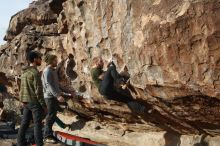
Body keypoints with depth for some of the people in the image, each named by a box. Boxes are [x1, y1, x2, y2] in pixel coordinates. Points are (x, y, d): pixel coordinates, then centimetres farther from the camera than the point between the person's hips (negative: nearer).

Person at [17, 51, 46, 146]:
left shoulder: (24, 72, 10)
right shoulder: (35, 73, -18)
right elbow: (38, 91, -20)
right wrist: (44, 105, -14)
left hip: (27, 102, 8)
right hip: (35, 103, -8)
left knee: (25, 123, 12)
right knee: (37, 125, -3)